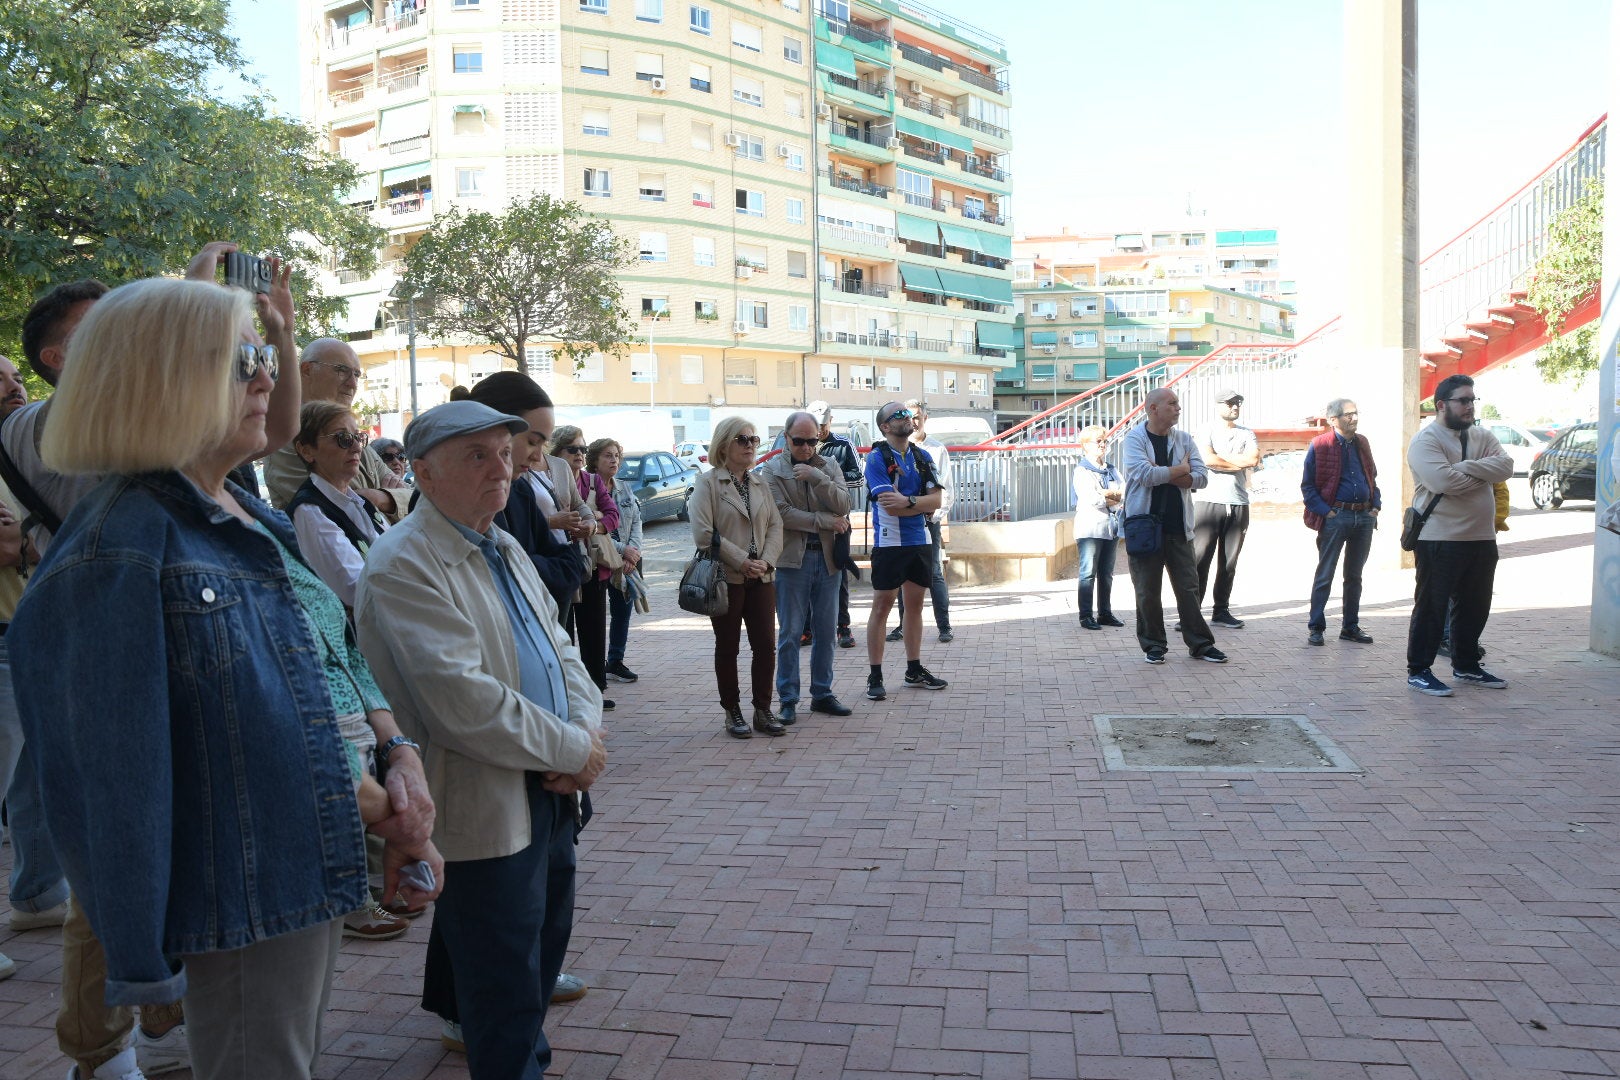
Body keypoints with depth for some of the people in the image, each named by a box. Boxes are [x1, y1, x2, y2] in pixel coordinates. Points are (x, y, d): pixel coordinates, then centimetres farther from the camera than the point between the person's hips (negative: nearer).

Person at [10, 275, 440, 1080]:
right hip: (243, 909, -8)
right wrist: (142, 961, -15)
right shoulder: (121, 548, -17)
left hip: (317, 884, 8)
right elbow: (115, 767, -18)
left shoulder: (259, 523, 8)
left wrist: (397, 759, 6)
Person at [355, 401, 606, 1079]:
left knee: (545, 943, 23)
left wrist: (587, 730, -6)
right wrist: (573, 750, -17)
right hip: (486, 812, -9)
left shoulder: (505, 550, 12)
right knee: (507, 983, 4)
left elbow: (560, 649, 13)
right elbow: (464, 702, -26)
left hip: (549, 794, 9)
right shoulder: (403, 565, -18)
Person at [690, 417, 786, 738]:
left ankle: (763, 710, 15)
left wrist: (766, 560, -9)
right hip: (726, 578, -5)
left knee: (766, 645, 3)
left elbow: (775, 525, 8)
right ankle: (732, 712, 16)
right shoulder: (708, 483, -5)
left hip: (761, 577, 5)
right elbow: (703, 533, -14)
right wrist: (742, 562, -15)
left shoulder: (760, 484, 13)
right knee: (728, 647, 5)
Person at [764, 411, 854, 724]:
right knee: (789, 633, 1)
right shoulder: (773, 469, -2)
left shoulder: (828, 467, 9)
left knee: (825, 631, 10)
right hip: (792, 559, -4)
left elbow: (843, 504, -5)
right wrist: (825, 521, -10)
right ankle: (787, 699, 9)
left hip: (828, 558, 4)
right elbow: (782, 513, -13)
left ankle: (822, 694, 21)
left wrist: (816, 477, -18)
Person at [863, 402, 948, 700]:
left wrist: (908, 501, -17)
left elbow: (937, 499, -1)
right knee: (882, 606, -1)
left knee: (915, 604, 13)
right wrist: (923, 503, -7)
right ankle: (875, 676, 6)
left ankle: (914, 669, 24)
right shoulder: (877, 458, -8)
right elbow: (891, 507, -18)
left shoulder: (923, 457, 9)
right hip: (889, 542, -5)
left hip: (920, 541, 6)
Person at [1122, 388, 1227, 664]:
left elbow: (1201, 477, -2)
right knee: (1147, 590, 4)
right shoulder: (1134, 438, -4)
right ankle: (1153, 645, 16)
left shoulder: (1184, 439, 9)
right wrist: (1180, 470, -6)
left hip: (1178, 526, 4)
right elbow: (1145, 475, -20)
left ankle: (1200, 644, 15)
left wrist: (1162, 473, -13)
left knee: (1188, 587, 7)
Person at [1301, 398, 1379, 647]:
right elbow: (1307, 486, -6)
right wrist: (1324, 512, -14)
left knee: (1354, 575, 13)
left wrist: (1376, 505, 7)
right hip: (1335, 517, -6)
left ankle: (1351, 627, 21)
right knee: (1325, 575, -1)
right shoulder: (1319, 445, -7)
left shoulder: (1362, 443, 11)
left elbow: (1372, 477, 21)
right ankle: (1315, 627, 6)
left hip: (1364, 517, 6)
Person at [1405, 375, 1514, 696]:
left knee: (1475, 607, 16)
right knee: (1431, 607, -1)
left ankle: (1466, 666, 30)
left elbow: (1506, 467, -6)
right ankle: (1418, 671, 7)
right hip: (1439, 540, -7)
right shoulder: (1426, 440, -10)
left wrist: (1466, 467, -19)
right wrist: (1483, 473, -7)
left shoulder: (1482, 437, 12)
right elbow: (1445, 481, -24)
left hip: (1481, 539, 7)